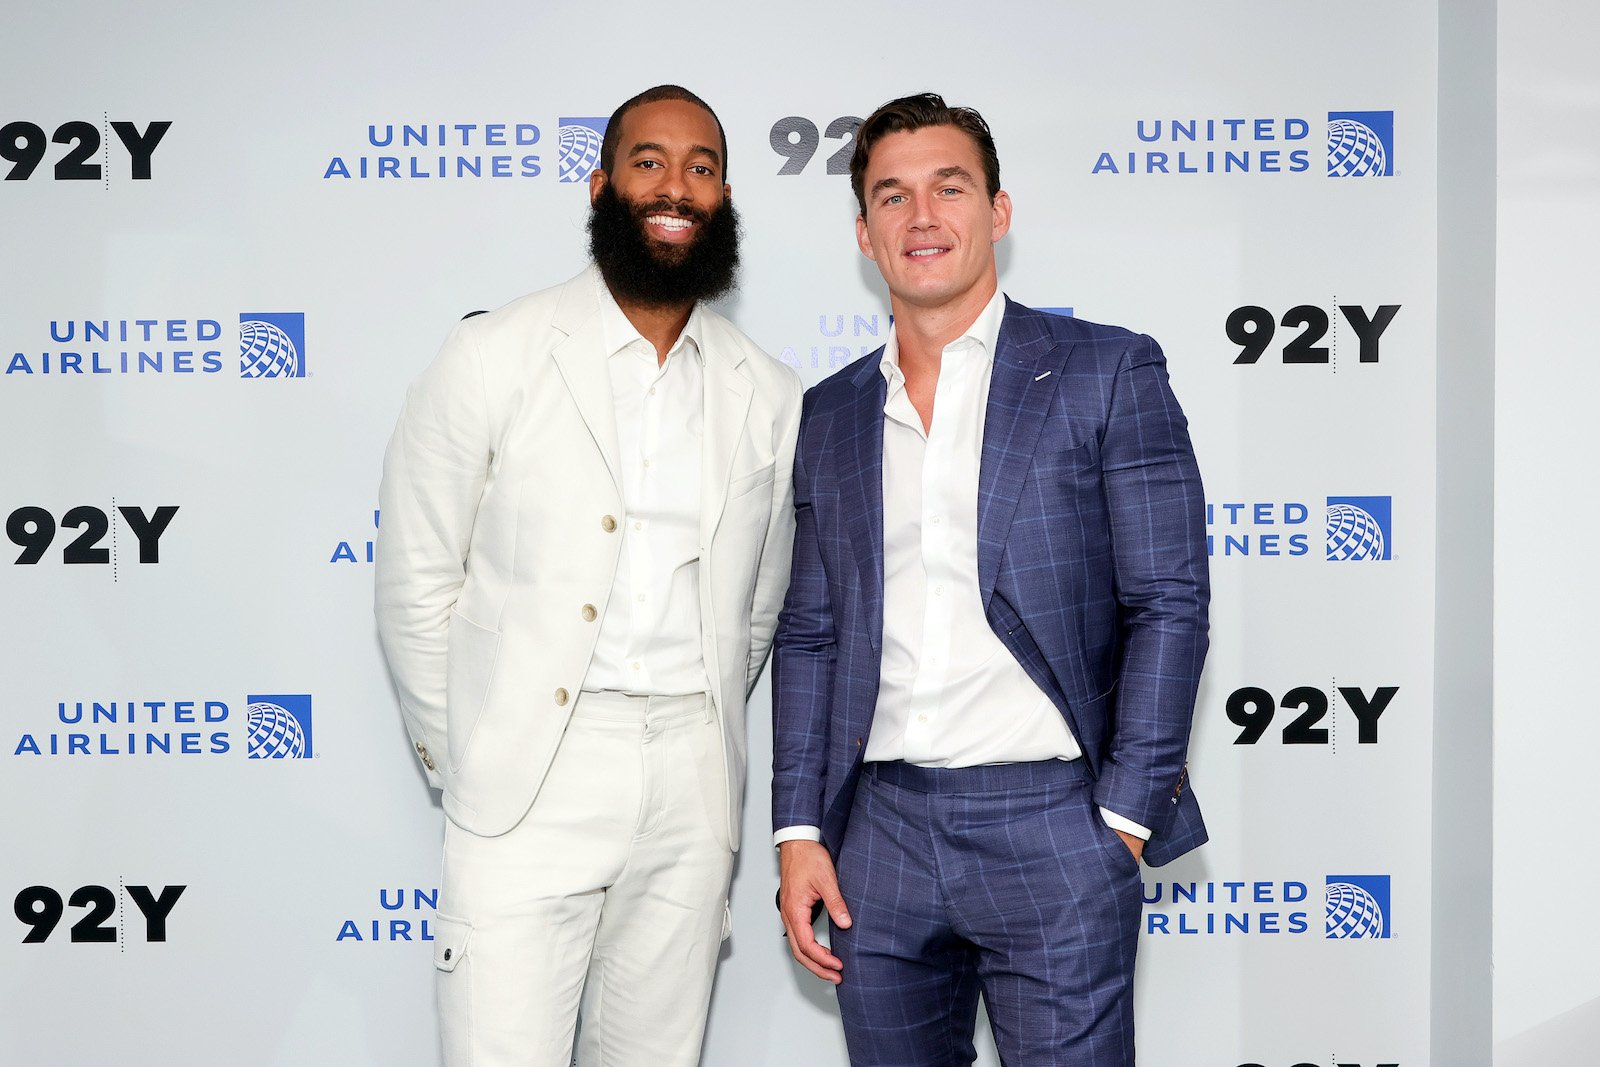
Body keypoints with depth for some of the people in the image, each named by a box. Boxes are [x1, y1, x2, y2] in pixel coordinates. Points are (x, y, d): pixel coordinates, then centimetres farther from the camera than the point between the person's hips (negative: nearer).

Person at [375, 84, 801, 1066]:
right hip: (528, 787, -3)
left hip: (693, 790, 3)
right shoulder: (495, 357, -2)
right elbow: (418, 581, 1)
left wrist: (695, 745, 15)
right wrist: (464, 760, 3)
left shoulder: (770, 397, 7)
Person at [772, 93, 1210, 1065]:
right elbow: (809, 635, 14)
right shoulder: (832, 415, 13)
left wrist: (1123, 820, -9)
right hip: (881, 832, 4)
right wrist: (799, 830, 7)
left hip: (1049, 821, -4)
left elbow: (1170, 604, -4)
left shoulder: (1107, 373, 0)